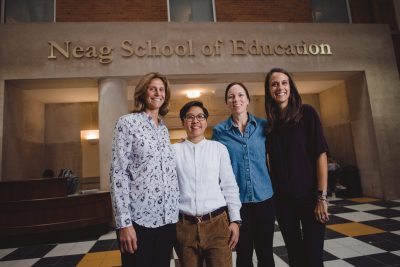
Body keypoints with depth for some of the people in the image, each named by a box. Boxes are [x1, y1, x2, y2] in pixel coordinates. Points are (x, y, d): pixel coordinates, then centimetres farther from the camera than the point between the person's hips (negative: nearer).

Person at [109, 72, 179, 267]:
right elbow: (118, 173, -11)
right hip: (138, 219, -5)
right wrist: (124, 222, -16)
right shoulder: (127, 122, -5)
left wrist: (174, 213, 11)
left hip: (167, 219, 6)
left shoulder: (164, 129, 12)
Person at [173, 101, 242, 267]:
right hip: (184, 226, 0)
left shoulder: (219, 148, 4)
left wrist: (235, 220, 1)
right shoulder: (174, 150, 3)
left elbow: (230, 186, 5)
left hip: (217, 223, 0)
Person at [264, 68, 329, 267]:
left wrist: (321, 196, -15)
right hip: (282, 198, 3)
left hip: (309, 195, -3)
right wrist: (273, 193, 5)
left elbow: (321, 154, -10)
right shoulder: (269, 123, 4)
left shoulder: (306, 113, -5)